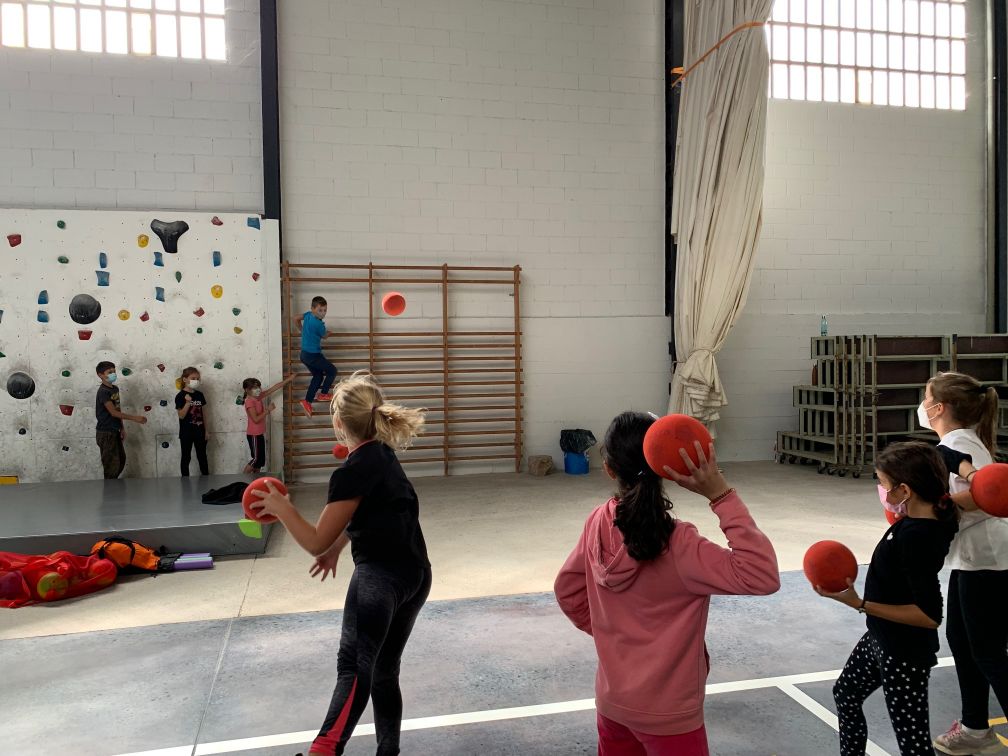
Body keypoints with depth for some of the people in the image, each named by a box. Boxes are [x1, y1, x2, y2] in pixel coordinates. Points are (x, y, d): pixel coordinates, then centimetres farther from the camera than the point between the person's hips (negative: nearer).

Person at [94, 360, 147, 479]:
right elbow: (113, 412, -23)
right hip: (105, 434, -9)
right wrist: (135, 418, -24)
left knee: (121, 460, 17)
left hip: (115, 432, 9)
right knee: (112, 465, -5)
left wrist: (121, 428, 12)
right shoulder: (103, 392, -18)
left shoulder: (115, 389, 9)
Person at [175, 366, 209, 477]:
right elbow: (181, 415, -15)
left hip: (199, 431, 5)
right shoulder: (180, 396, -10)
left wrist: (206, 430, 9)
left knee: (202, 456, 13)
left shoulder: (200, 395, 5)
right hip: (186, 432, -4)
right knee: (186, 457, 6)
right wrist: (188, 402, -28)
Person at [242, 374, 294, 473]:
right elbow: (256, 419, -25)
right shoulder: (249, 401, -19)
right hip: (254, 435, -9)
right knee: (257, 458, -3)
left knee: (261, 459, 12)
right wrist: (268, 410, -20)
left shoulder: (258, 397, 6)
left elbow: (274, 388, 8)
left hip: (260, 434, 9)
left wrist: (288, 380, 7)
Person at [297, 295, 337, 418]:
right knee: (332, 370, 8)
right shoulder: (318, 324, -24)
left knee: (318, 376, 17)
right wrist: (322, 323, 16)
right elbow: (324, 336, -3)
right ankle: (323, 394, 13)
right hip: (313, 355, -9)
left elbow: (298, 319, 22)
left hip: (304, 354, 9)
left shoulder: (308, 315, 0)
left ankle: (307, 401, 12)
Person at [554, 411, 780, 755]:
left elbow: (567, 591, 3)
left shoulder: (598, 523, -9)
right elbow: (762, 577, -30)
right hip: (667, 714, -5)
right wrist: (722, 495, -32)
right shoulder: (676, 545, -27)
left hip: (612, 700, 6)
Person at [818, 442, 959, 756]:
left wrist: (860, 604, -29)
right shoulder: (938, 515, -7)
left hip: (905, 655, -10)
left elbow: (929, 615, -29)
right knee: (846, 693, 26)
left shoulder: (916, 537, -32)